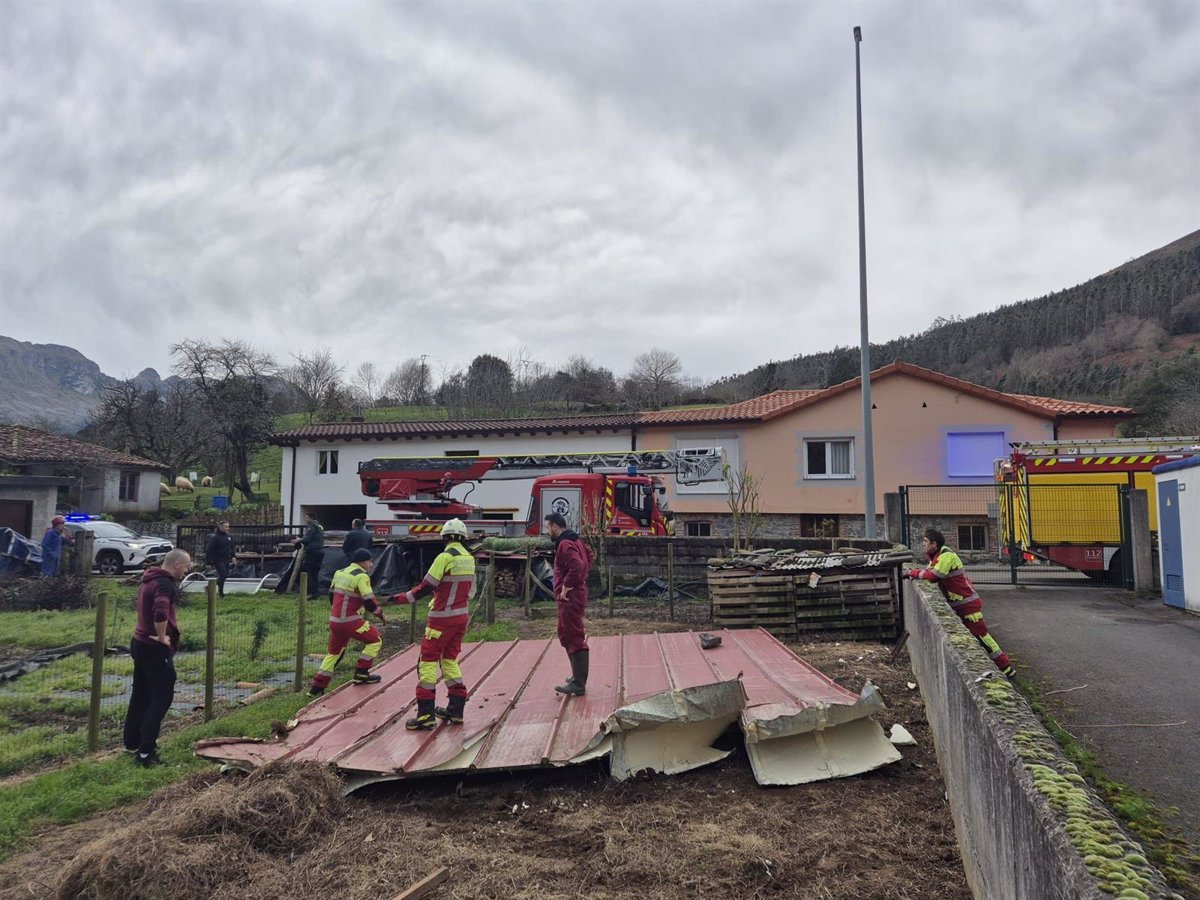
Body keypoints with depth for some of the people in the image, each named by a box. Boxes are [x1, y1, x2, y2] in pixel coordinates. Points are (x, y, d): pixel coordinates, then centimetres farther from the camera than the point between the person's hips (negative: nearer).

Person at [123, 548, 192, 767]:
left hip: (140, 643, 10)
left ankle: (132, 743, 28)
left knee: (141, 695, 18)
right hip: (155, 648, -10)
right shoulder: (165, 583, -20)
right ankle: (145, 751, -4)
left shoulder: (149, 579, 11)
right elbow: (160, 612, -37)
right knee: (161, 697, -4)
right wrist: (162, 637, -22)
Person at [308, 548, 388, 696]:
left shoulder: (339, 572, 12)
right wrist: (381, 615, 2)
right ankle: (361, 673, 7)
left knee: (333, 652, 20)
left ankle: (317, 687, 20)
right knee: (375, 640, 7)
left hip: (334, 620, 8)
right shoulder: (361, 576, -12)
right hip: (349, 621, -8)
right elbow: (369, 602, -14)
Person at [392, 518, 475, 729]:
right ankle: (456, 709, 18)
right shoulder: (469, 558, 6)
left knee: (429, 660, 0)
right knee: (450, 659, 17)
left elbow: (426, 586, -14)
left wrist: (403, 597, -4)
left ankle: (426, 713, -2)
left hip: (442, 619, -7)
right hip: (461, 617, 7)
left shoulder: (445, 557, -15)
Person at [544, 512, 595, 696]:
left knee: (574, 638, -7)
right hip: (574, 596, 11)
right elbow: (590, 555, 27)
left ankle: (579, 684, -4)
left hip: (570, 598, -11)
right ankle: (578, 675, 30)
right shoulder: (575, 540, 14)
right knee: (565, 634, 21)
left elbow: (576, 566, -32)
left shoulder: (565, 545, -18)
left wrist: (566, 587, -21)